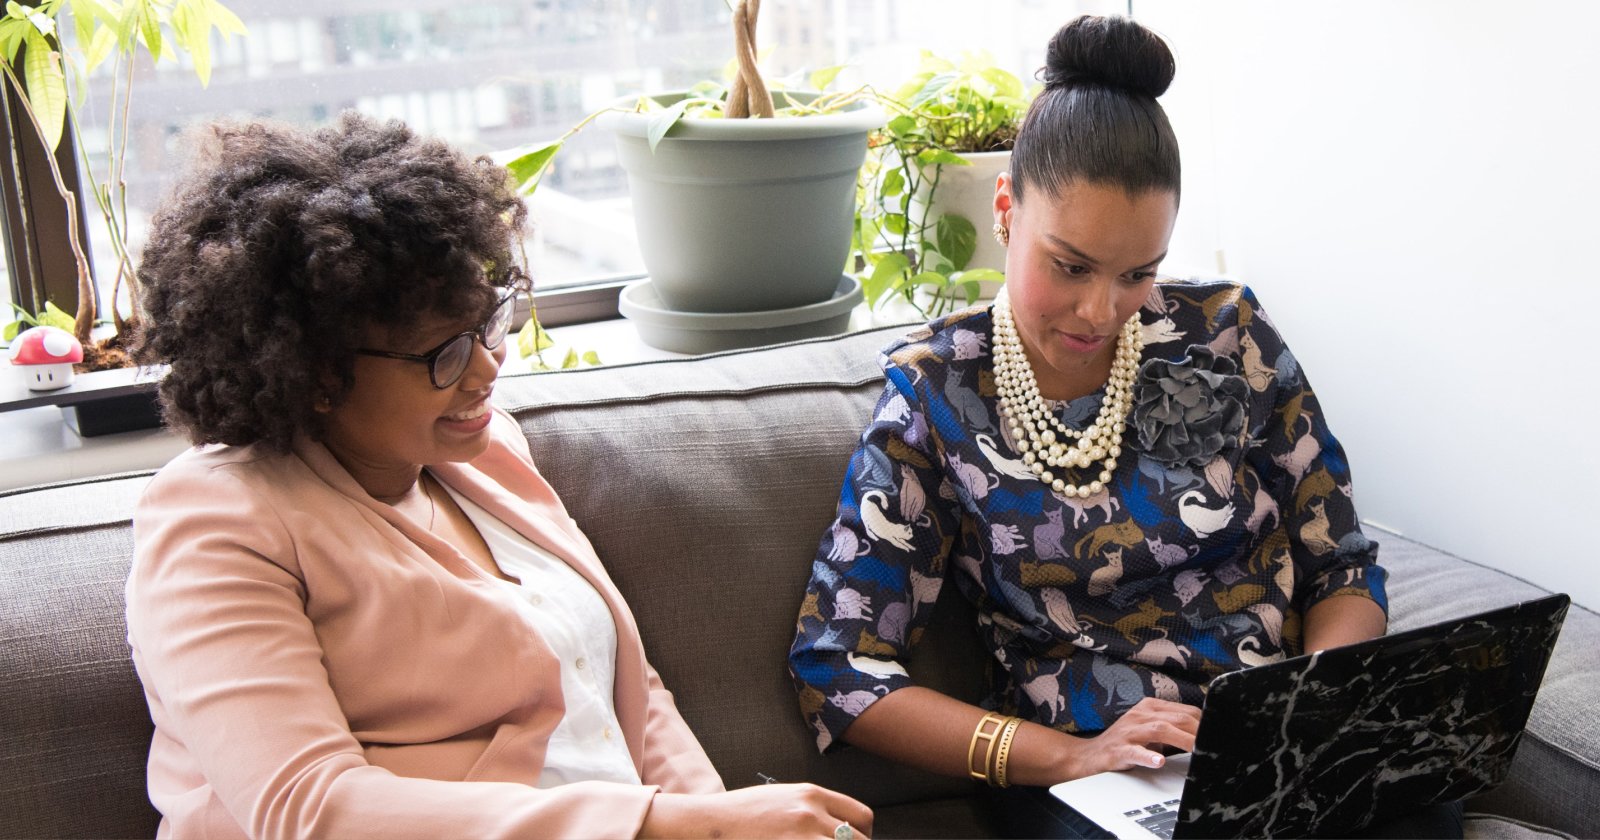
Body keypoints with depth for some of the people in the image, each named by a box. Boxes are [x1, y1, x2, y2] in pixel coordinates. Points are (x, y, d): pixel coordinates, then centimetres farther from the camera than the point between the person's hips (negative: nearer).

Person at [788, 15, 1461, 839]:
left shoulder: (1228, 336, 4)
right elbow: (837, 668, -5)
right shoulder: (936, 396, -2)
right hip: (1086, 772, -2)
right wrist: (1065, 755, -16)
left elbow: (1344, 570, 10)